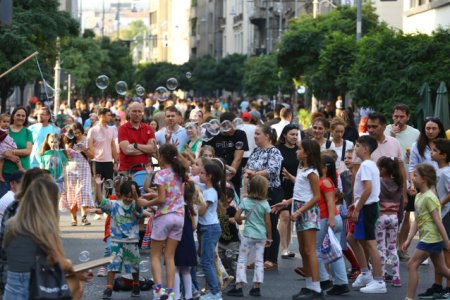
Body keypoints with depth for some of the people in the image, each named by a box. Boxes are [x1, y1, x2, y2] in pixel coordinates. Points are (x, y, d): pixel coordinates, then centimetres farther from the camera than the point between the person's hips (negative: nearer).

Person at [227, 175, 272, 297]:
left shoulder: (245, 201, -5)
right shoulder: (265, 204, -4)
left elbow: (236, 218, -8)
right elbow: (268, 223, -1)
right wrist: (269, 238, 9)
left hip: (248, 235, -1)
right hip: (261, 236, 1)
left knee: (242, 260, 4)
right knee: (259, 261, 9)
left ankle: (239, 287, -2)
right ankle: (257, 287, 11)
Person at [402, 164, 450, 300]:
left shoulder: (429, 197, -16)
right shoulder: (418, 196, 12)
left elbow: (438, 221, -18)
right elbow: (416, 221, 13)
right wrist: (409, 240, 8)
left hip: (431, 238, -9)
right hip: (427, 238, 9)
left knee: (412, 264, -9)